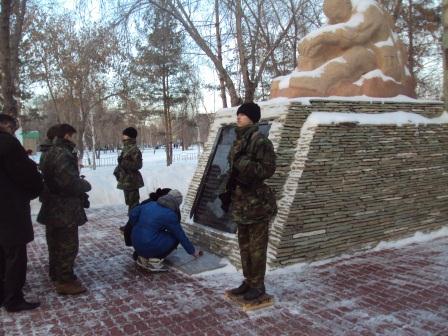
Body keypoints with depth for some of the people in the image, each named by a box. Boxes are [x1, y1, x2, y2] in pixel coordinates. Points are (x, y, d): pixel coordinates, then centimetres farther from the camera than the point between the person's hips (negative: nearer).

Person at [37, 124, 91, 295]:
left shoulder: (50, 153, 13)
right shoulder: (63, 154, -21)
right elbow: (70, 182, -28)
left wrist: (78, 181, 9)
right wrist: (86, 185, -10)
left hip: (52, 207, 11)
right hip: (65, 209, -11)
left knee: (56, 242, 21)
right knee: (68, 244, -3)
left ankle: (56, 274, 35)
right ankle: (65, 281, 4)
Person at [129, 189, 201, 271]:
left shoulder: (150, 204, 8)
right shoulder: (170, 215, -9)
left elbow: (133, 214, 9)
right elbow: (181, 236, -1)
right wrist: (192, 251, 12)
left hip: (136, 244, 7)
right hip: (150, 247, -7)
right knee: (175, 237, 12)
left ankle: (143, 258, 15)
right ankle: (155, 260, 1)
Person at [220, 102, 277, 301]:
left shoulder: (260, 142, -14)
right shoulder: (238, 141, 12)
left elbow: (268, 169, -17)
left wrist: (245, 164, -25)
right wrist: (228, 193, 16)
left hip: (257, 201, -9)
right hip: (240, 200, 9)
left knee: (256, 246, 2)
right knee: (244, 245, 16)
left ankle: (258, 285, 16)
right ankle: (248, 281, 29)